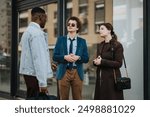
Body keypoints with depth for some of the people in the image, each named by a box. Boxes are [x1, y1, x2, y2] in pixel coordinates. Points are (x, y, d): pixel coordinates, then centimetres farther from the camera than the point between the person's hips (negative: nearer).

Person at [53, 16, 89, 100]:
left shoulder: (82, 41, 8)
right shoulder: (61, 39, 7)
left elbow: (86, 58, 4)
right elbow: (55, 56, 2)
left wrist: (78, 57, -16)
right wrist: (65, 57, -15)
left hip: (77, 72, 1)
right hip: (64, 72, 0)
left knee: (77, 98, 4)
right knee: (64, 98, 4)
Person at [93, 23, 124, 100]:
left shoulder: (117, 45, -7)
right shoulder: (100, 45, 14)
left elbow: (118, 63, -13)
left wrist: (102, 61, -19)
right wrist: (95, 61, -4)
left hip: (112, 78, -6)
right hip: (100, 77, 7)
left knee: (112, 99, -3)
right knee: (100, 98, 7)